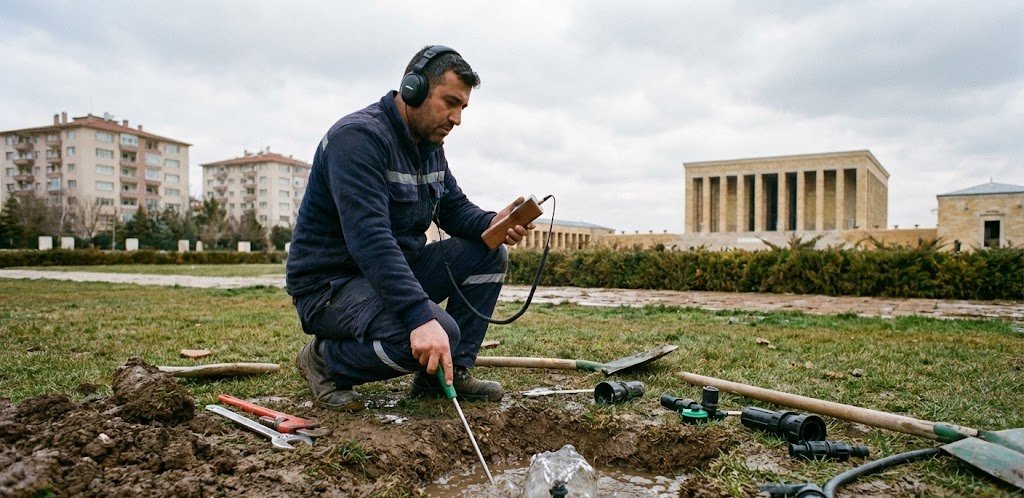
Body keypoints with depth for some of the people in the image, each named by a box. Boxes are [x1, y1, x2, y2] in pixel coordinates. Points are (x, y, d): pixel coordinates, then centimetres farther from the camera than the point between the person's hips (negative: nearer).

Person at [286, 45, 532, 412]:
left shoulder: (429, 144, 7)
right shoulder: (359, 136, -22)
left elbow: (454, 208, 11)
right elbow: (369, 239, -33)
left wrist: (492, 223, -13)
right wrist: (421, 317, -41)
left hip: (394, 269, 9)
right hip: (330, 283, -9)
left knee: (488, 254, -2)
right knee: (440, 333, -31)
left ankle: (450, 372, 4)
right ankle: (325, 360, -5)